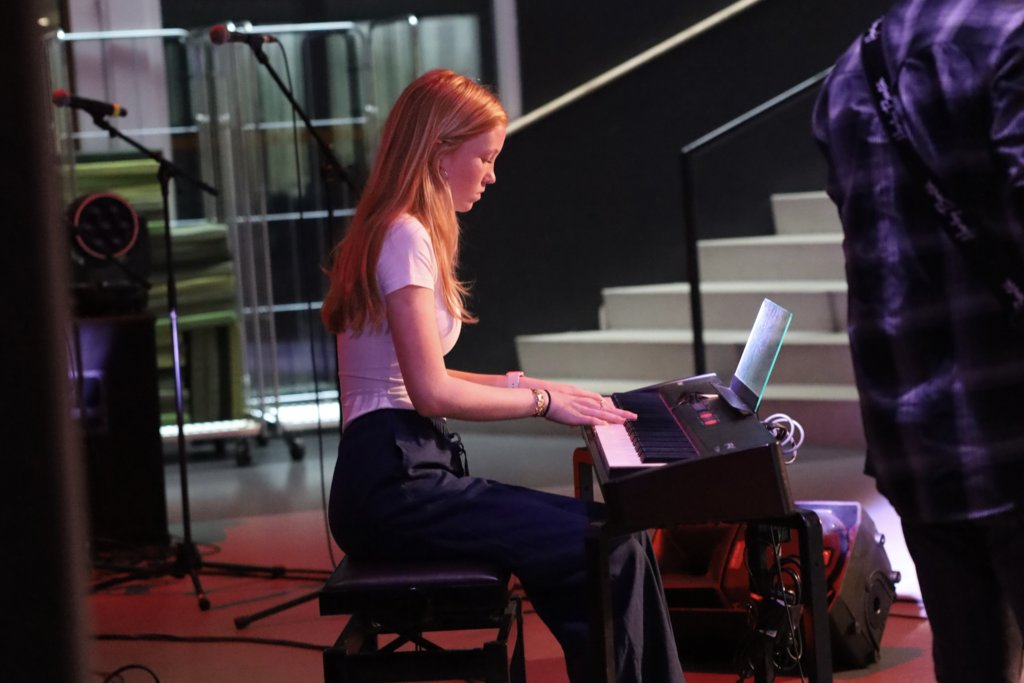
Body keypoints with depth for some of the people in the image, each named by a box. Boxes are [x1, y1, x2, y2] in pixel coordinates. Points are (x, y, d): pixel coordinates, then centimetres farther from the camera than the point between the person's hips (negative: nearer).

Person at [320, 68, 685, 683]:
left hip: (411, 473, 10)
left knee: (607, 530, -2)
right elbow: (431, 393, -17)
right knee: (615, 552, -18)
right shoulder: (405, 237, -11)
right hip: (392, 486, -10)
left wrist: (521, 385, 14)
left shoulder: (408, 234, 19)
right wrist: (542, 401, -6)